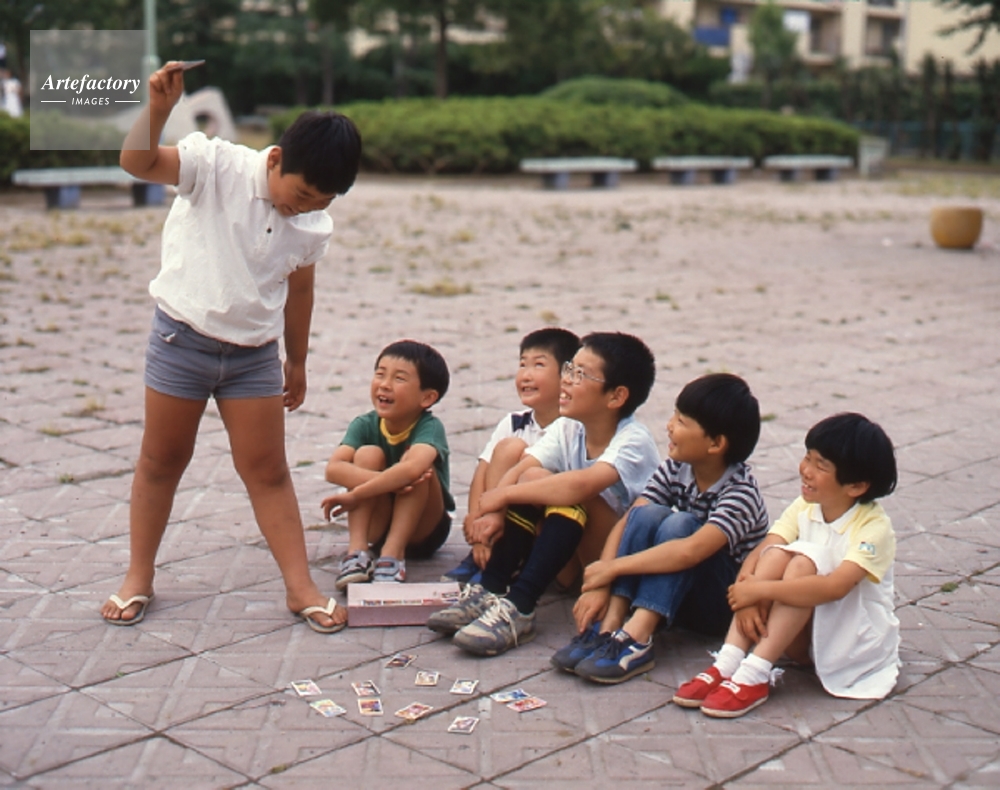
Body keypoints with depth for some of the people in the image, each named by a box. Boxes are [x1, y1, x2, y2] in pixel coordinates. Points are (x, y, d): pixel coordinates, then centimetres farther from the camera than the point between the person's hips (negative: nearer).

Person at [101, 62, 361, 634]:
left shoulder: (315, 227, -2)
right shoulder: (217, 166, -16)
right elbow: (138, 162, -28)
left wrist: (297, 360, 19)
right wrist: (158, 106, -46)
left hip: (254, 354, 3)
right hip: (183, 339, -3)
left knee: (268, 470, 5)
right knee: (162, 460, 9)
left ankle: (300, 586, 11)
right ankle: (139, 579, 23)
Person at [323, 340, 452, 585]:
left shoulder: (430, 427, -21)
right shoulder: (364, 425, -11)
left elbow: (412, 468, -44)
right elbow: (333, 468, -29)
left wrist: (354, 495, -38)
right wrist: (391, 481, -41)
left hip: (422, 530, -2)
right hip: (377, 527, 2)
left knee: (415, 464, -27)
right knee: (368, 454, -21)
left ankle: (393, 553, -26)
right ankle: (358, 550, -26)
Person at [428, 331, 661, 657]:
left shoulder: (633, 441, -21)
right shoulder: (568, 428, 0)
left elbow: (581, 484, -39)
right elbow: (518, 470, -11)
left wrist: (503, 495, -31)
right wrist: (495, 511, -31)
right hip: (574, 558, 6)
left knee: (571, 496, -31)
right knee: (531, 479, -16)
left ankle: (518, 608, -34)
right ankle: (489, 591, -19)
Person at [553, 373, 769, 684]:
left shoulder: (741, 492, -22)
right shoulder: (675, 468, -4)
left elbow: (691, 551, -37)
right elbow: (627, 523, -12)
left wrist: (612, 567, -33)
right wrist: (600, 585, -26)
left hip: (725, 603, -5)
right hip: (667, 590, 5)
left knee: (679, 524, -30)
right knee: (646, 515, -22)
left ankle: (636, 638, -39)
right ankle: (609, 625, -31)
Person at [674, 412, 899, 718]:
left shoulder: (873, 528, -19)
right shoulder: (805, 507, -2)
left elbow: (835, 587, -34)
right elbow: (758, 553, -13)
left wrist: (761, 589, -37)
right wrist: (747, 592, -33)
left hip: (858, 638, -5)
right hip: (805, 633, 5)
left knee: (805, 560, -29)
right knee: (776, 553, -23)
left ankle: (755, 675, -35)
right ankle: (727, 665, -31)